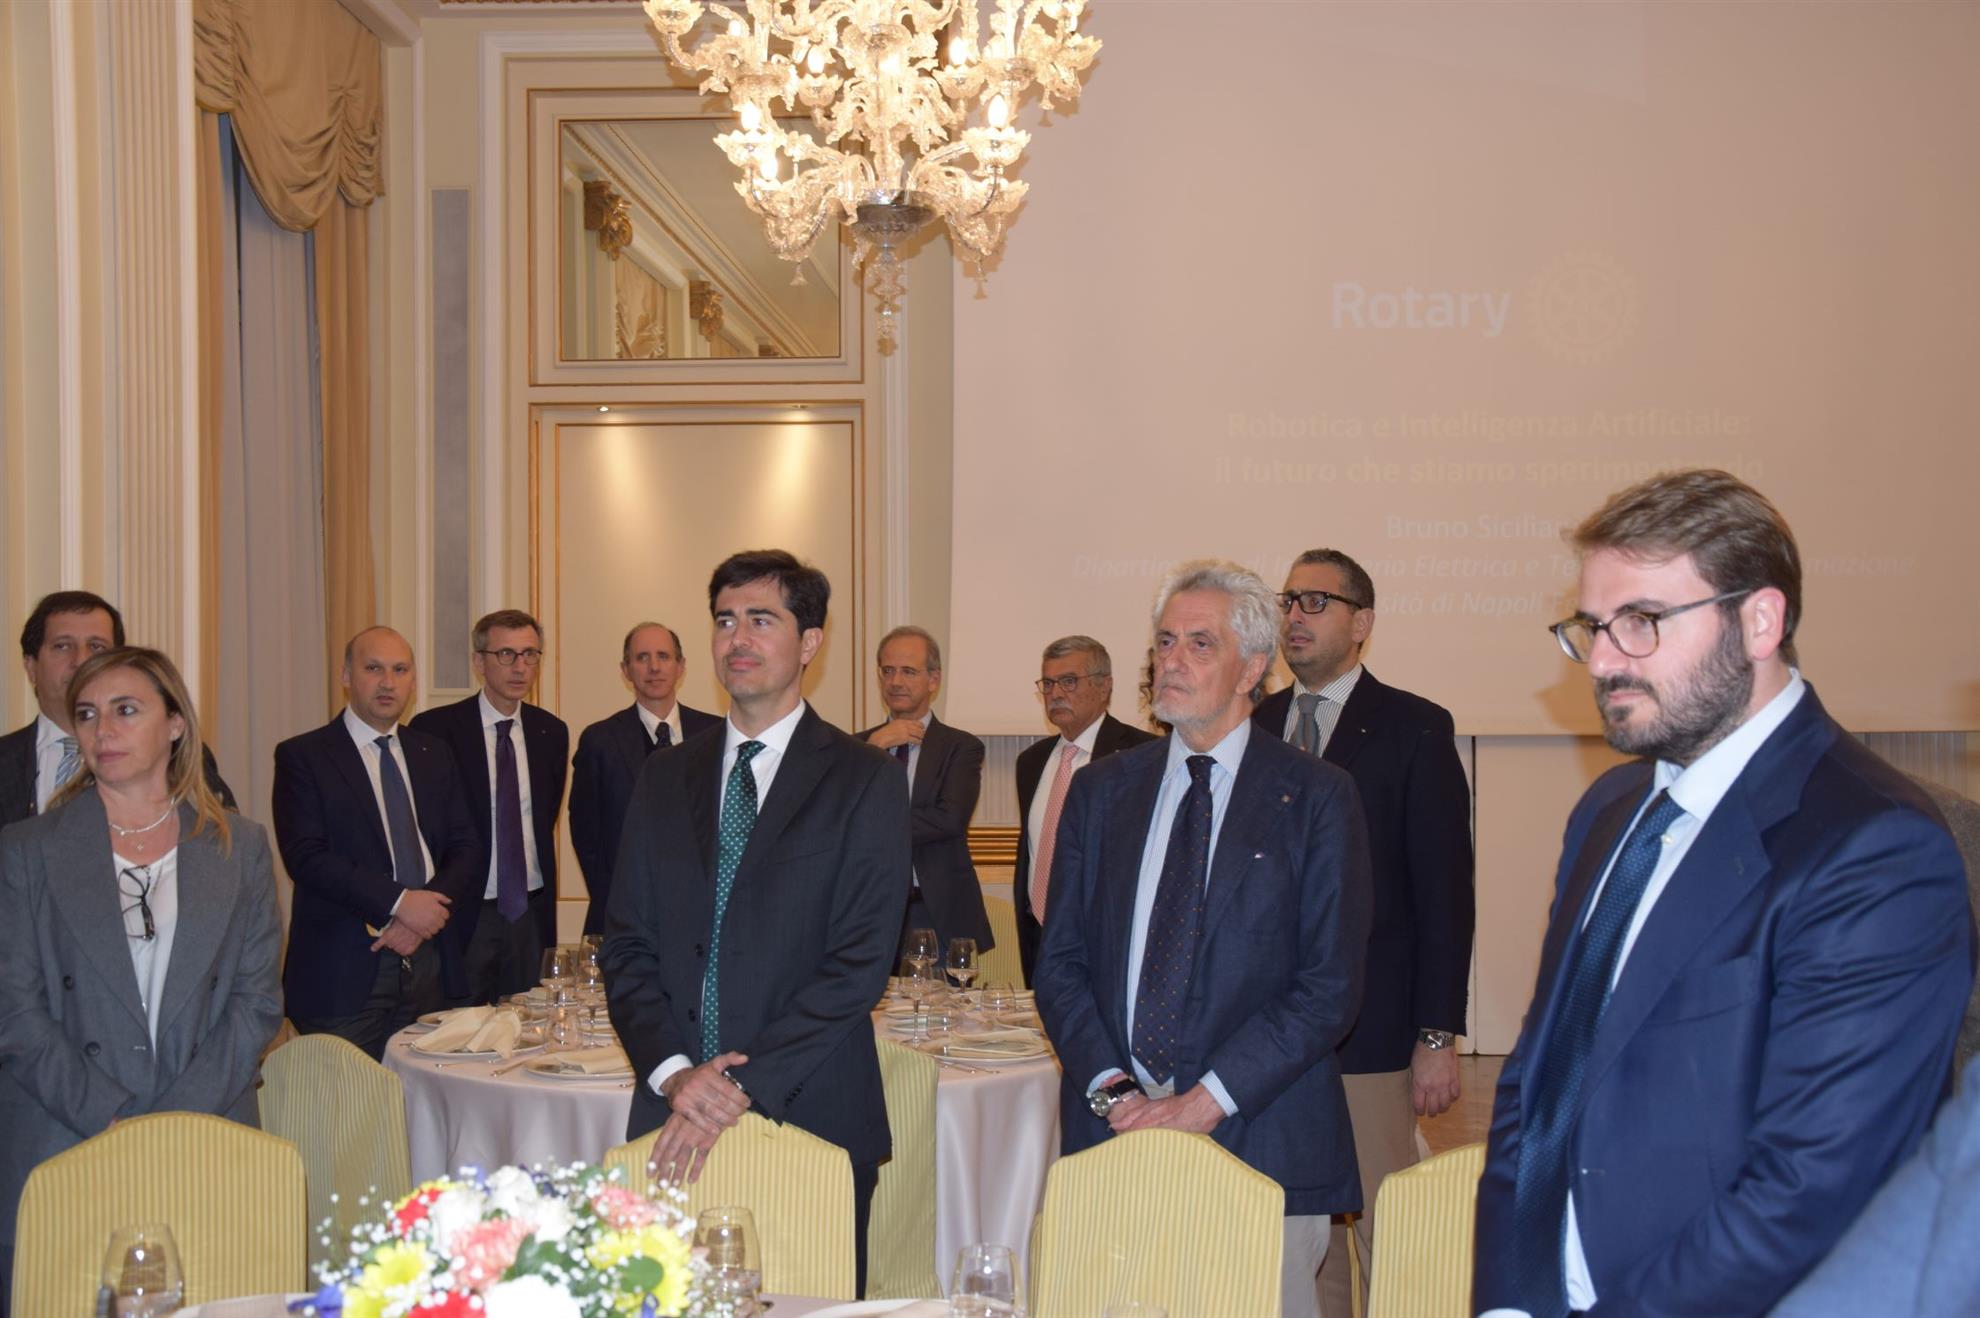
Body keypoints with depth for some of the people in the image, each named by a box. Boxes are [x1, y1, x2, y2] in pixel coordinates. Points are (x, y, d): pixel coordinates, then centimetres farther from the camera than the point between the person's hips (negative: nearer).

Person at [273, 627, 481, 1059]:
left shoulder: (433, 755, 15)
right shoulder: (302, 756, 0)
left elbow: (467, 851, 9)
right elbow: (306, 856, -11)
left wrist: (428, 909, -9)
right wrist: (397, 902, -18)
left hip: (427, 964, 4)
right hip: (344, 970, -4)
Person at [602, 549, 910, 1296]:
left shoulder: (865, 784, -4)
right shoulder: (665, 781, 10)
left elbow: (860, 964, -10)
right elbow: (627, 947, 7)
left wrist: (745, 1085, -15)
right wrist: (672, 1071, -8)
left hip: (811, 1120, -3)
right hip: (674, 1123, 4)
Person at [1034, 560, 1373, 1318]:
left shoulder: (1318, 797, -1)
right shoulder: (1101, 791, 10)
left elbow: (1330, 984, -7)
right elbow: (1059, 961, 8)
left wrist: (1207, 1099, -13)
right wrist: (1110, 1088, -6)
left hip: (1259, 1146, -2)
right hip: (1110, 1139, 3)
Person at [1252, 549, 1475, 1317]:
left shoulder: (1414, 729, -2)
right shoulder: (1254, 727, 10)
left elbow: (1444, 890, -5)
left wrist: (1438, 1035, -9)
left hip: (1369, 1031, -4)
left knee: (1386, 1240, 2)